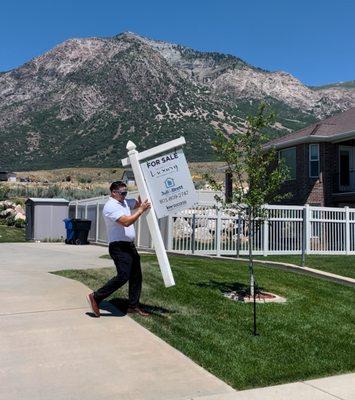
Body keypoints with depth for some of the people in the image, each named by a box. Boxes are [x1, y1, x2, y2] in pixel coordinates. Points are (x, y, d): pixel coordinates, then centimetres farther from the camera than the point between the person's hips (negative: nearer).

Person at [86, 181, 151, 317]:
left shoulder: (125, 202, 13)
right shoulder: (110, 206, -14)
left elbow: (139, 202, 22)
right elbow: (126, 222, -24)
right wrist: (141, 210, -20)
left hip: (130, 246, 9)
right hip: (119, 247, -9)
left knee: (136, 276, 10)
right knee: (123, 276, -16)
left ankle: (133, 306, 19)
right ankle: (95, 297, -5)